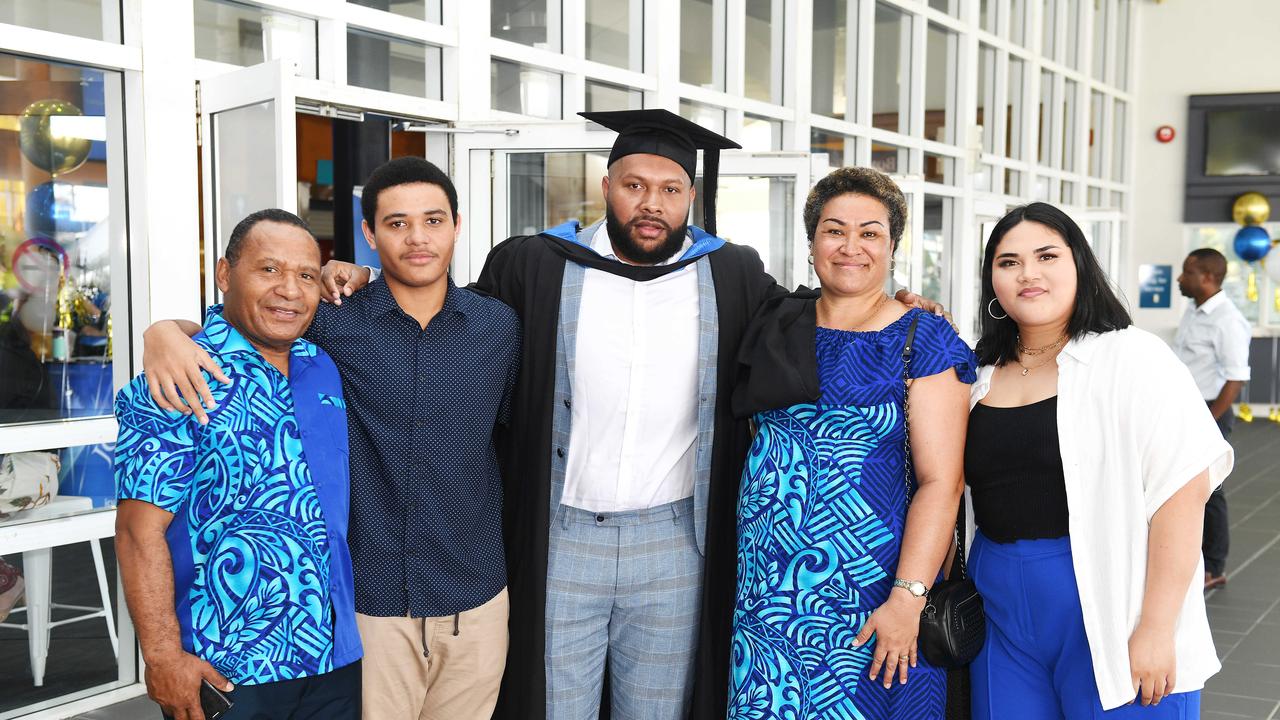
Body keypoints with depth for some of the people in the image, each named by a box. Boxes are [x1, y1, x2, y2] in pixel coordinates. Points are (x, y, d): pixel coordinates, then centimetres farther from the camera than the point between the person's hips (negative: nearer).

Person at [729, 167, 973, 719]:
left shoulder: (921, 342, -4)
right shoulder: (777, 326, 9)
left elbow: (940, 482, -10)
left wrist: (908, 597, -19)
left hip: (869, 590, -4)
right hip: (768, 584, 4)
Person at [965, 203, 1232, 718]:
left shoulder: (1130, 357, -7)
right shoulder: (981, 377, 9)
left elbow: (1184, 488, -14)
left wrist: (1156, 628, -18)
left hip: (1108, 604, -4)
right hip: (1002, 606, 5)